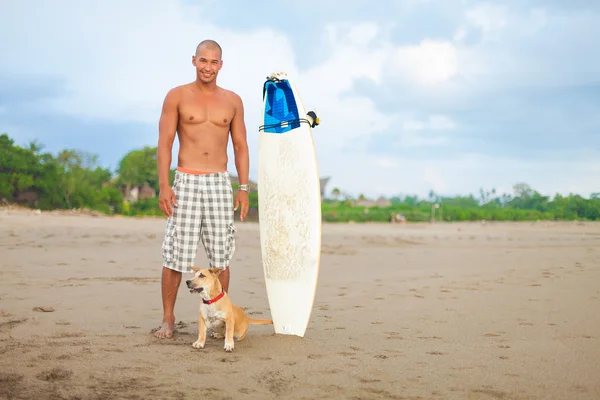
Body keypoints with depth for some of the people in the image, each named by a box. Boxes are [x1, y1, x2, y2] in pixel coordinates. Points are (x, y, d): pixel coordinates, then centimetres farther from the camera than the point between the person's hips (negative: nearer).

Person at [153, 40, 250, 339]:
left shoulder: (233, 101, 10)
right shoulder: (177, 96, 3)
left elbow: (240, 147, 11)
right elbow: (164, 143, -2)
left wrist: (243, 187, 3)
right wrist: (163, 185, -11)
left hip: (220, 183, 2)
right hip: (186, 182, -2)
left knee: (220, 256, 4)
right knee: (176, 255, -2)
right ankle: (168, 319, 9)